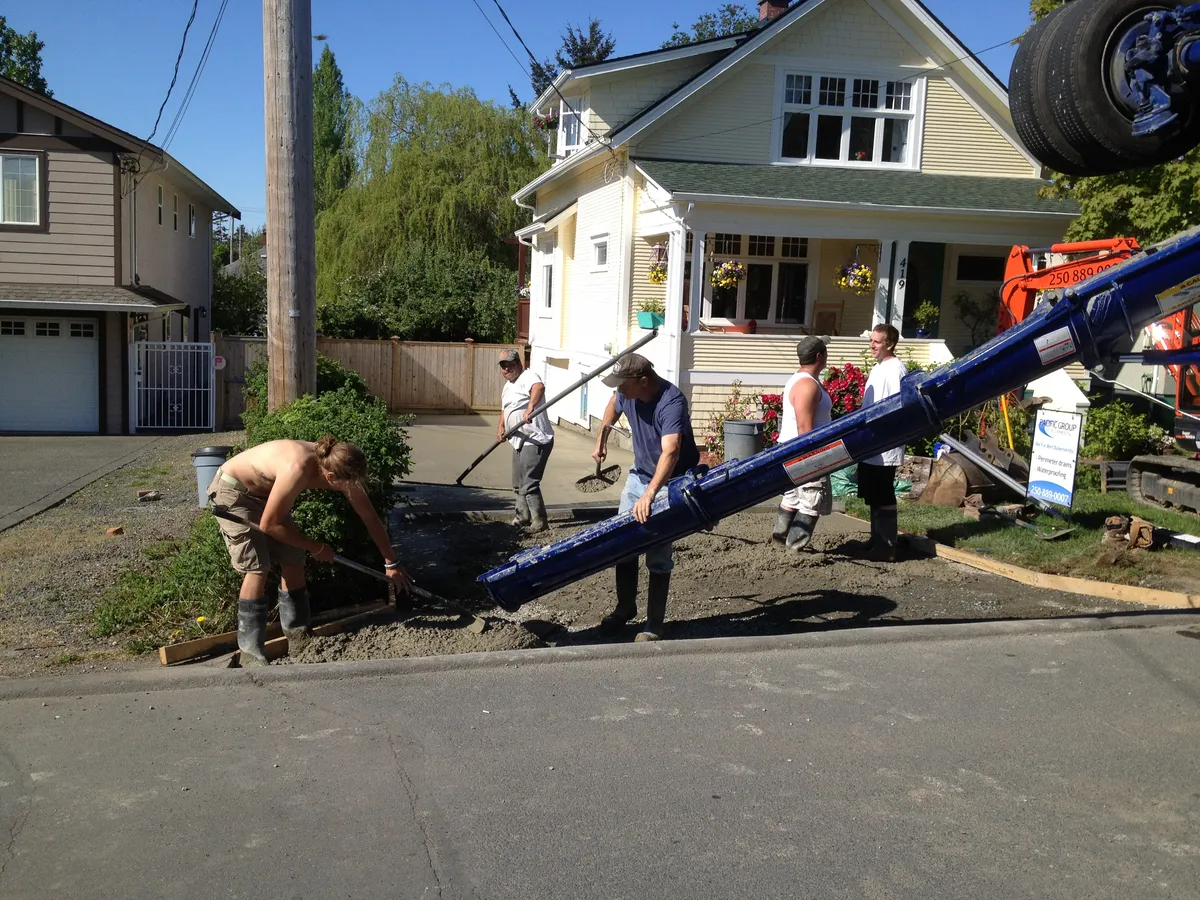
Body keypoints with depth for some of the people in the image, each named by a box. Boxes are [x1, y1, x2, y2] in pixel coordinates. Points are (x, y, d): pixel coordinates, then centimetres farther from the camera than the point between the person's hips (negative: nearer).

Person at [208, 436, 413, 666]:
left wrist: (391, 563, 1)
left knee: (293, 560, 3)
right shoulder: (299, 469, -40)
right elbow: (268, 524, -29)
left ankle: (300, 639, 13)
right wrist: (316, 547, -19)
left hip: (263, 492, 8)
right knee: (258, 567, -14)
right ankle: (250, 652, -7)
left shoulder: (338, 467, -17)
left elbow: (371, 518, -5)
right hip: (232, 491, -8)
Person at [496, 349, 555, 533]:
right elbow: (505, 408, 31)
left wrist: (530, 407, -53)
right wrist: (501, 427, 13)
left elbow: (539, 387, -37)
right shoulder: (508, 385, 18)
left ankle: (539, 523, -6)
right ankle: (522, 518, 34)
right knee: (518, 484, 20)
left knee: (529, 485, -13)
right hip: (520, 442, 10)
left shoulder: (528, 376, -13)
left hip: (535, 441, -10)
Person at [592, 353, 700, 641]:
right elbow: (613, 406, 16)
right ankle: (625, 607, 27)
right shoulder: (627, 394, -12)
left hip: (670, 483, -7)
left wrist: (649, 495, -59)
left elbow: (670, 452, -48)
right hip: (639, 475, 7)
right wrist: (601, 441, 20)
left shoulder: (671, 402, -34)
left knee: (658, 555, -7)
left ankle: (654, 625, 5)